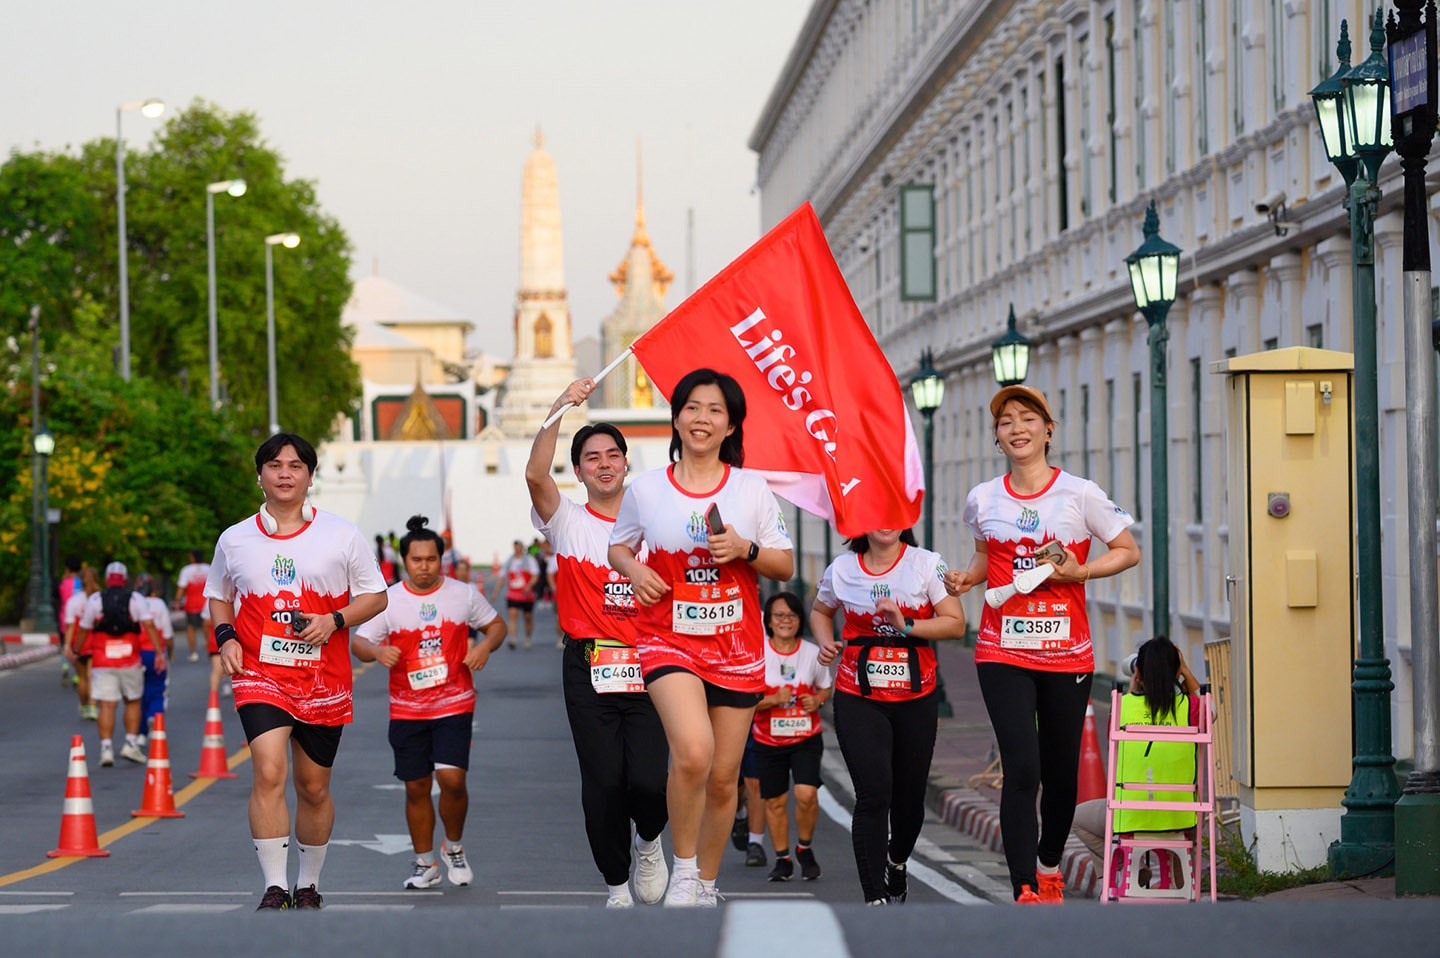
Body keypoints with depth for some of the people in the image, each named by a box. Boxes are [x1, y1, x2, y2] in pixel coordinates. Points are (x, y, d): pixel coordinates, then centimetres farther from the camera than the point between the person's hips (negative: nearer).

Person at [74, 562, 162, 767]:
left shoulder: (94, 600, 5)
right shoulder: (136, 599, 4)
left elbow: (83, 629, 8)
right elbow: (149, 626, -6)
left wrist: (76, 652, 24)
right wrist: (159, 652, -9)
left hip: (102, 663, 0)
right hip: (130, 661, 0)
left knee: (107, 705, -2)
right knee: (133, 702, 15)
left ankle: (106, 747, -11)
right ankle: (131, 744, 7)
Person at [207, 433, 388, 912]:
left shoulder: (342, 536, 2)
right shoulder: (235, 540, 7)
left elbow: (375, 597, 7)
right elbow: (218, 596, 21)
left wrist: (335, 620, -11)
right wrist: (225, 636, 1)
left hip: (323, 680, 1)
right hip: (260, 675, -1)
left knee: (314, 787, 10)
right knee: (269, 774, -20)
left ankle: (309, 884, 28)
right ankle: (275, 887, -18)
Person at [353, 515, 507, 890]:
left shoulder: (463, 594, 2)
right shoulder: (388, 600, 0)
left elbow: (496, 624, 14)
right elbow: (358, 642, 2)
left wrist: (486, 645, -8)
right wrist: (378, 651, -21)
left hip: (454, 704, -1)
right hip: (406, 710, 1)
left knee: (452, 778, -14)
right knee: (416, 787, 5)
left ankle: (454, 848, 12)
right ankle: (424, 865, 19)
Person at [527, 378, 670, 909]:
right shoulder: (568, 522, 4)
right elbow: (535, 475, -15)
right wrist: (559, 410, -21)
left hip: (648, 668, 1)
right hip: (589, 669, -1)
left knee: (649, 780, -13)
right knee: (603, 785, -2)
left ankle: (648, 841, 21)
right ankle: (616, 885, 15)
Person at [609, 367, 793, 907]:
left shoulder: (753, 489, 3)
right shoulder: (647, 489, 2)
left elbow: (785, 566, 7)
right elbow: (619, 545, 16)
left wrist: (746, 550, -12)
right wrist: (634, 571, -6)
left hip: (736, 645, 2)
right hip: (669, 640, -2)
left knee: (724, 776, 7)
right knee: (693, 751, -27)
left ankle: (706, 885, 26)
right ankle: (683, 869, -7)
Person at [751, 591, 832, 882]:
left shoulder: (812, 653, -2)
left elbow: (826, 688, 14)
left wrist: (817, 700, -9)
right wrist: (773, 700, -22)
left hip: (807, 738, 0)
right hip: (768, 740, 0)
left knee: (807, 794, -17)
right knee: (774, 801, 5)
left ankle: (804, 848, 8)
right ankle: (782, 858, 22)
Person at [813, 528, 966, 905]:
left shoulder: (927, 564, -1)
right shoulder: (842, 570, 4)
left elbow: (956, 623, -4)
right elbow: (820, 611, 24)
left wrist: (907, 626, -17)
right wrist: (826, 643, 3)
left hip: (916, 698, 1)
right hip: (858, 700, -1)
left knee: (909, 796, 10)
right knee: (873, 794, -16)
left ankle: (897, 863, 42)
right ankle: (876, 899, -16)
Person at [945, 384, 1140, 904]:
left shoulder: (1079, 494, -2)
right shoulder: (983, 499, 5)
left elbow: (1128, 551, 4)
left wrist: (1079, 572, -12)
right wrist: (966, 578, 0)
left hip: (1066, 653, 0)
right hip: (1003, 652, 0)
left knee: (1061, 772, 10)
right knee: (1021, 769, -13)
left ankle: (1049, 865, 37)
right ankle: (1025, 893, -13)